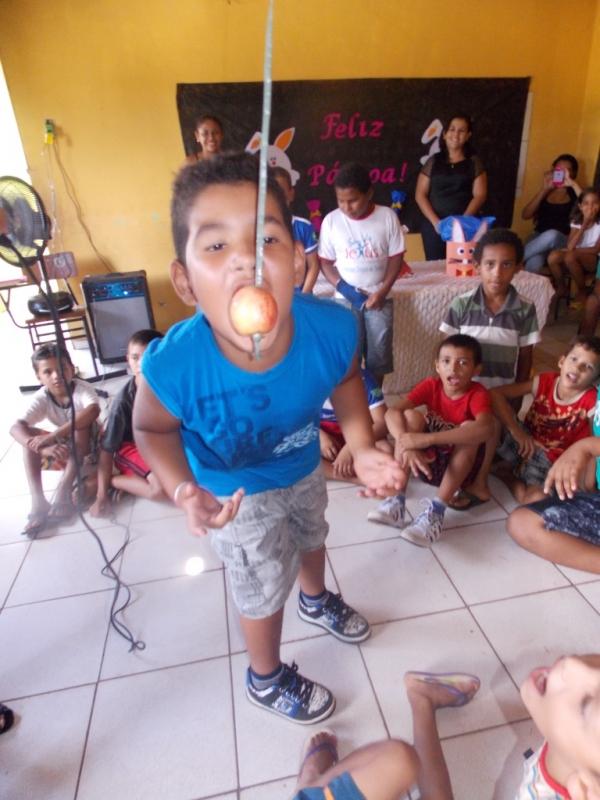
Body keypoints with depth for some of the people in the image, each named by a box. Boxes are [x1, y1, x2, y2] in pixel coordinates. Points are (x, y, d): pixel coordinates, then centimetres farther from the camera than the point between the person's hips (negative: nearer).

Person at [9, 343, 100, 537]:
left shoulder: (81, 389, -25)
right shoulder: (41, 397, -16)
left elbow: (93, 410, -48)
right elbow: (15, 427, -29)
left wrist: (54, 435, -51)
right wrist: (43, 447, -48)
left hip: (87, 444, -3)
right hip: (63, 448, 4)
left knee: (81, 423, -33)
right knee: (29, 434, -20)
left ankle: (63, 491, -37)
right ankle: (37, 499, -28)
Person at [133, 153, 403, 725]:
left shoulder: (331, 327, -35)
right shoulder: (173, 366, -41)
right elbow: (153, 428, -18)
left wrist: (362, 448, -21)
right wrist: (184, 491, -35)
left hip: (304, 465, 4)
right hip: (235, 489, -3)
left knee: (312, 535, 33)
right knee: (265, 587, 18)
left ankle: (316, 600, 72)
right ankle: (266, 679, 54)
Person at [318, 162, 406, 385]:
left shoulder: (387, 216, -5)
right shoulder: (331, 220, -4)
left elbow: (396, 257, -2)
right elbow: (325, 261, 0)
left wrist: (382, 291, -14)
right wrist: (344, 288, -14)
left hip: (379, 297, 1)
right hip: (346, 298, 0)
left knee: (378, 354, 7)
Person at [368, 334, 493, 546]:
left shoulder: (478, 394, -19)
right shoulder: (431, 385, -11)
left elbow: (484, 429, -42)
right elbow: (392, 413, -23)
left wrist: (427, 439, -47)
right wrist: (408, 446, -41)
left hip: (461, 467, -2)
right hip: (428, 461, 3)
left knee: (469, 427, -30)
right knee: (411, 416, -22)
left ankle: (436, 511, -33)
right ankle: (397, 500, -28)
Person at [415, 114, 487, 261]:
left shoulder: (474, 162, 9)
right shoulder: (433, 161, 10)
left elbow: (479, 195, 1)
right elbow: (420, 195, 3)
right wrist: (435, 221, -10)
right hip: (434, 226, 1)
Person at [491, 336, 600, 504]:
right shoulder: (544, 381, -14)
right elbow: (495, 394, -21)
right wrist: (516, 430, -30)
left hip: (552, 459, -1)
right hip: (525, 440, 1)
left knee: (537, 500, -27)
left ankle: (507, 475, 5)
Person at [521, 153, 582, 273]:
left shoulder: (574, 193, 11)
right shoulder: (545, 192, 16)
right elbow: (525, 215, 3)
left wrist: (573, 184, -10)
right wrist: (544, 189, 1)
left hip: (563, 240, 0)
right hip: (539, 237, 1)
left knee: (552, 235, -39)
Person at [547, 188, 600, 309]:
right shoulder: (576, 221, 0)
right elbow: (570, 246, -15)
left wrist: (573, 250, -17)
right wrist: (585, 224, -19)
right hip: (577, 259, 4)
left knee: (570, 256, -35)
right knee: (553, 256, -28)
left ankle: (581, 292, -13)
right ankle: (560, 287, 0)